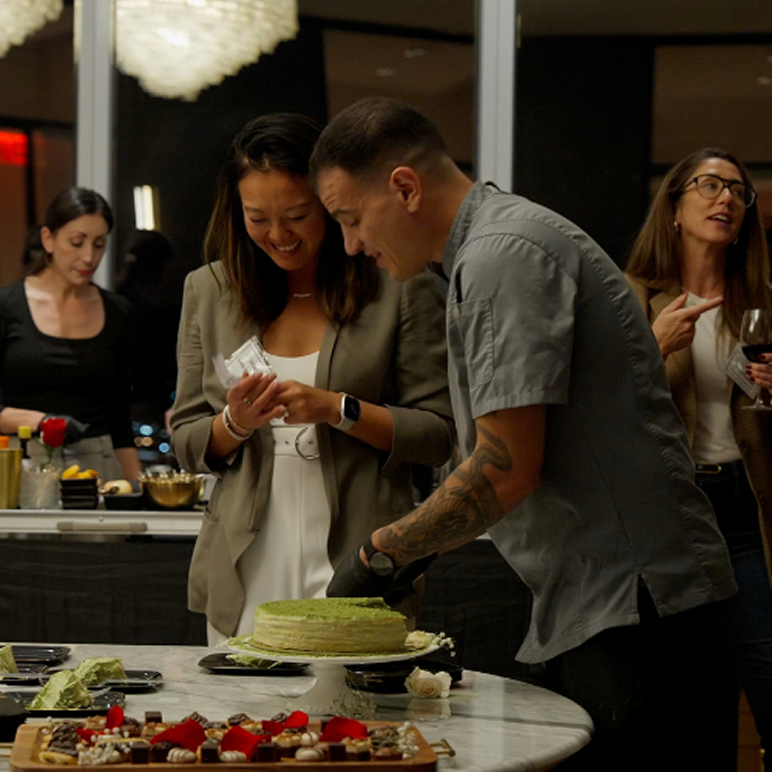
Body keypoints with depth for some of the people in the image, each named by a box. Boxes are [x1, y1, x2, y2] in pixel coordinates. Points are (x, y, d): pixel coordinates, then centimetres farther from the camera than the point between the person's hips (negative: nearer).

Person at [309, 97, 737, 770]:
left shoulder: (502, 255, -15)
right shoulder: (483, 251, 18)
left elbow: (507, 471, -20)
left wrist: (381, 555, -9)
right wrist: (417, 550, 14)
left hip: (629, 598, -10)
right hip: (594, 599, 10)